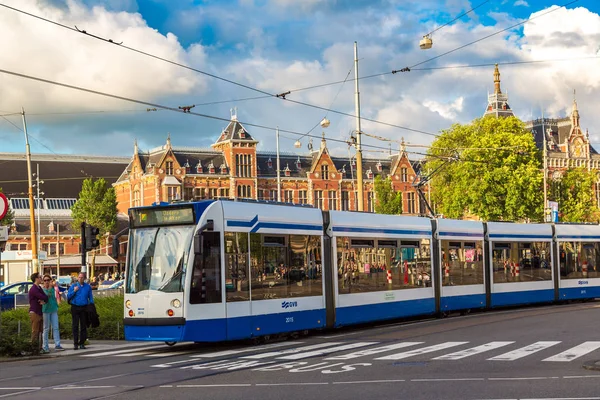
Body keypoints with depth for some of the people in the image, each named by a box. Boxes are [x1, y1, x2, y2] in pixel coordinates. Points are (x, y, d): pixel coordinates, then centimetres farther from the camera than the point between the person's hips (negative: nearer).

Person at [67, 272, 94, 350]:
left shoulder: (88, 287, 9)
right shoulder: (73, 286, 6)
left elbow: (91, 298, 12)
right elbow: (68, 297, 3)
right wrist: (74, 291, -13)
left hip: (84, 308, 1)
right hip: (75, 308, -1)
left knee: (83, 326, 2)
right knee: (75, 326, -3)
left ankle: (82, 343, 8)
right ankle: (75, 343, -2)